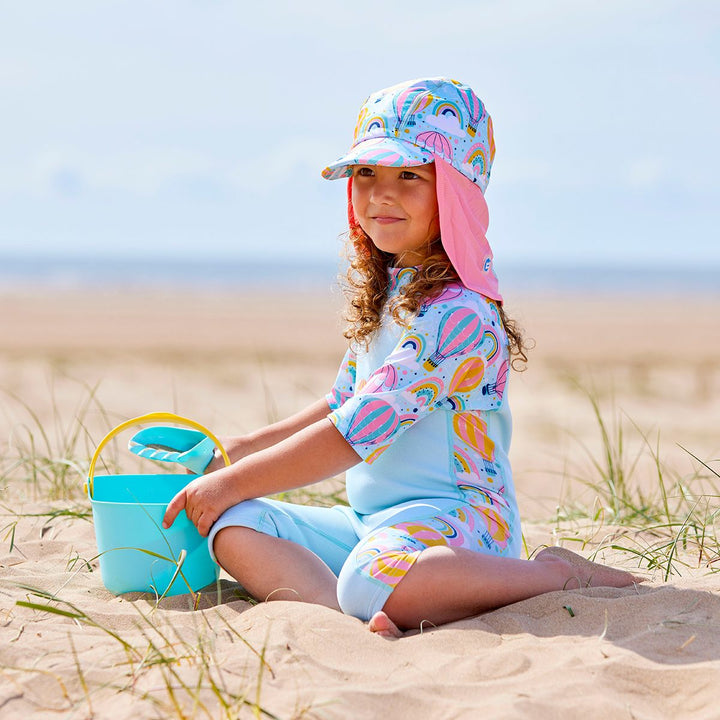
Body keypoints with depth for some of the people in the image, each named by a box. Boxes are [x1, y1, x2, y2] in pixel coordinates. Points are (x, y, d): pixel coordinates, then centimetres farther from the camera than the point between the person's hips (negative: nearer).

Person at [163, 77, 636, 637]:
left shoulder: (459, 314, -17)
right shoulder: (383, 294, 14)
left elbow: (356, 434, -18)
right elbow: (343, 407, 29)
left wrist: (234, 481, -11)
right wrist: (244, 448, 22)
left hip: (454, 515, -9)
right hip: (370, 520, 9)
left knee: (371, 580, -39)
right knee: (233, 527, -5)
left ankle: (559, 574, -15)